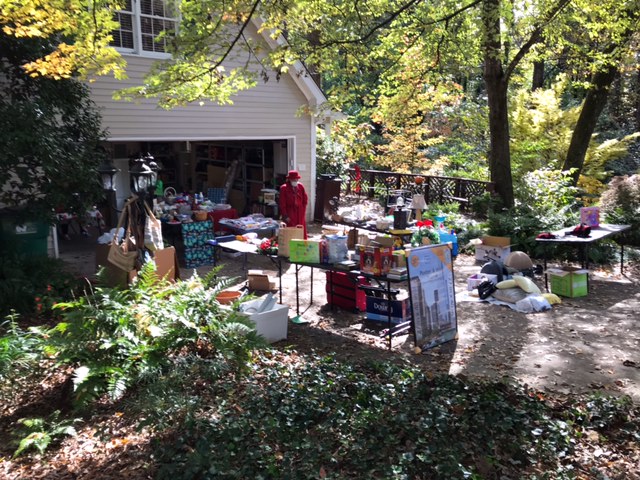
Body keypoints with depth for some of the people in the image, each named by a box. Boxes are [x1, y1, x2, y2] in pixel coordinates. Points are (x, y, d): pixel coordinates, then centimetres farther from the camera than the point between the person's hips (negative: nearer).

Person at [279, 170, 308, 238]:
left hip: (300, 214, 4)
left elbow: (305, 200, 12)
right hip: (290, 213, -4)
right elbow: (282, 204, -8)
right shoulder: (284, 188, -7)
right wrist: (285, 216, -11)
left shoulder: (301, 186, 5)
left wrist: (303, 211, 6)